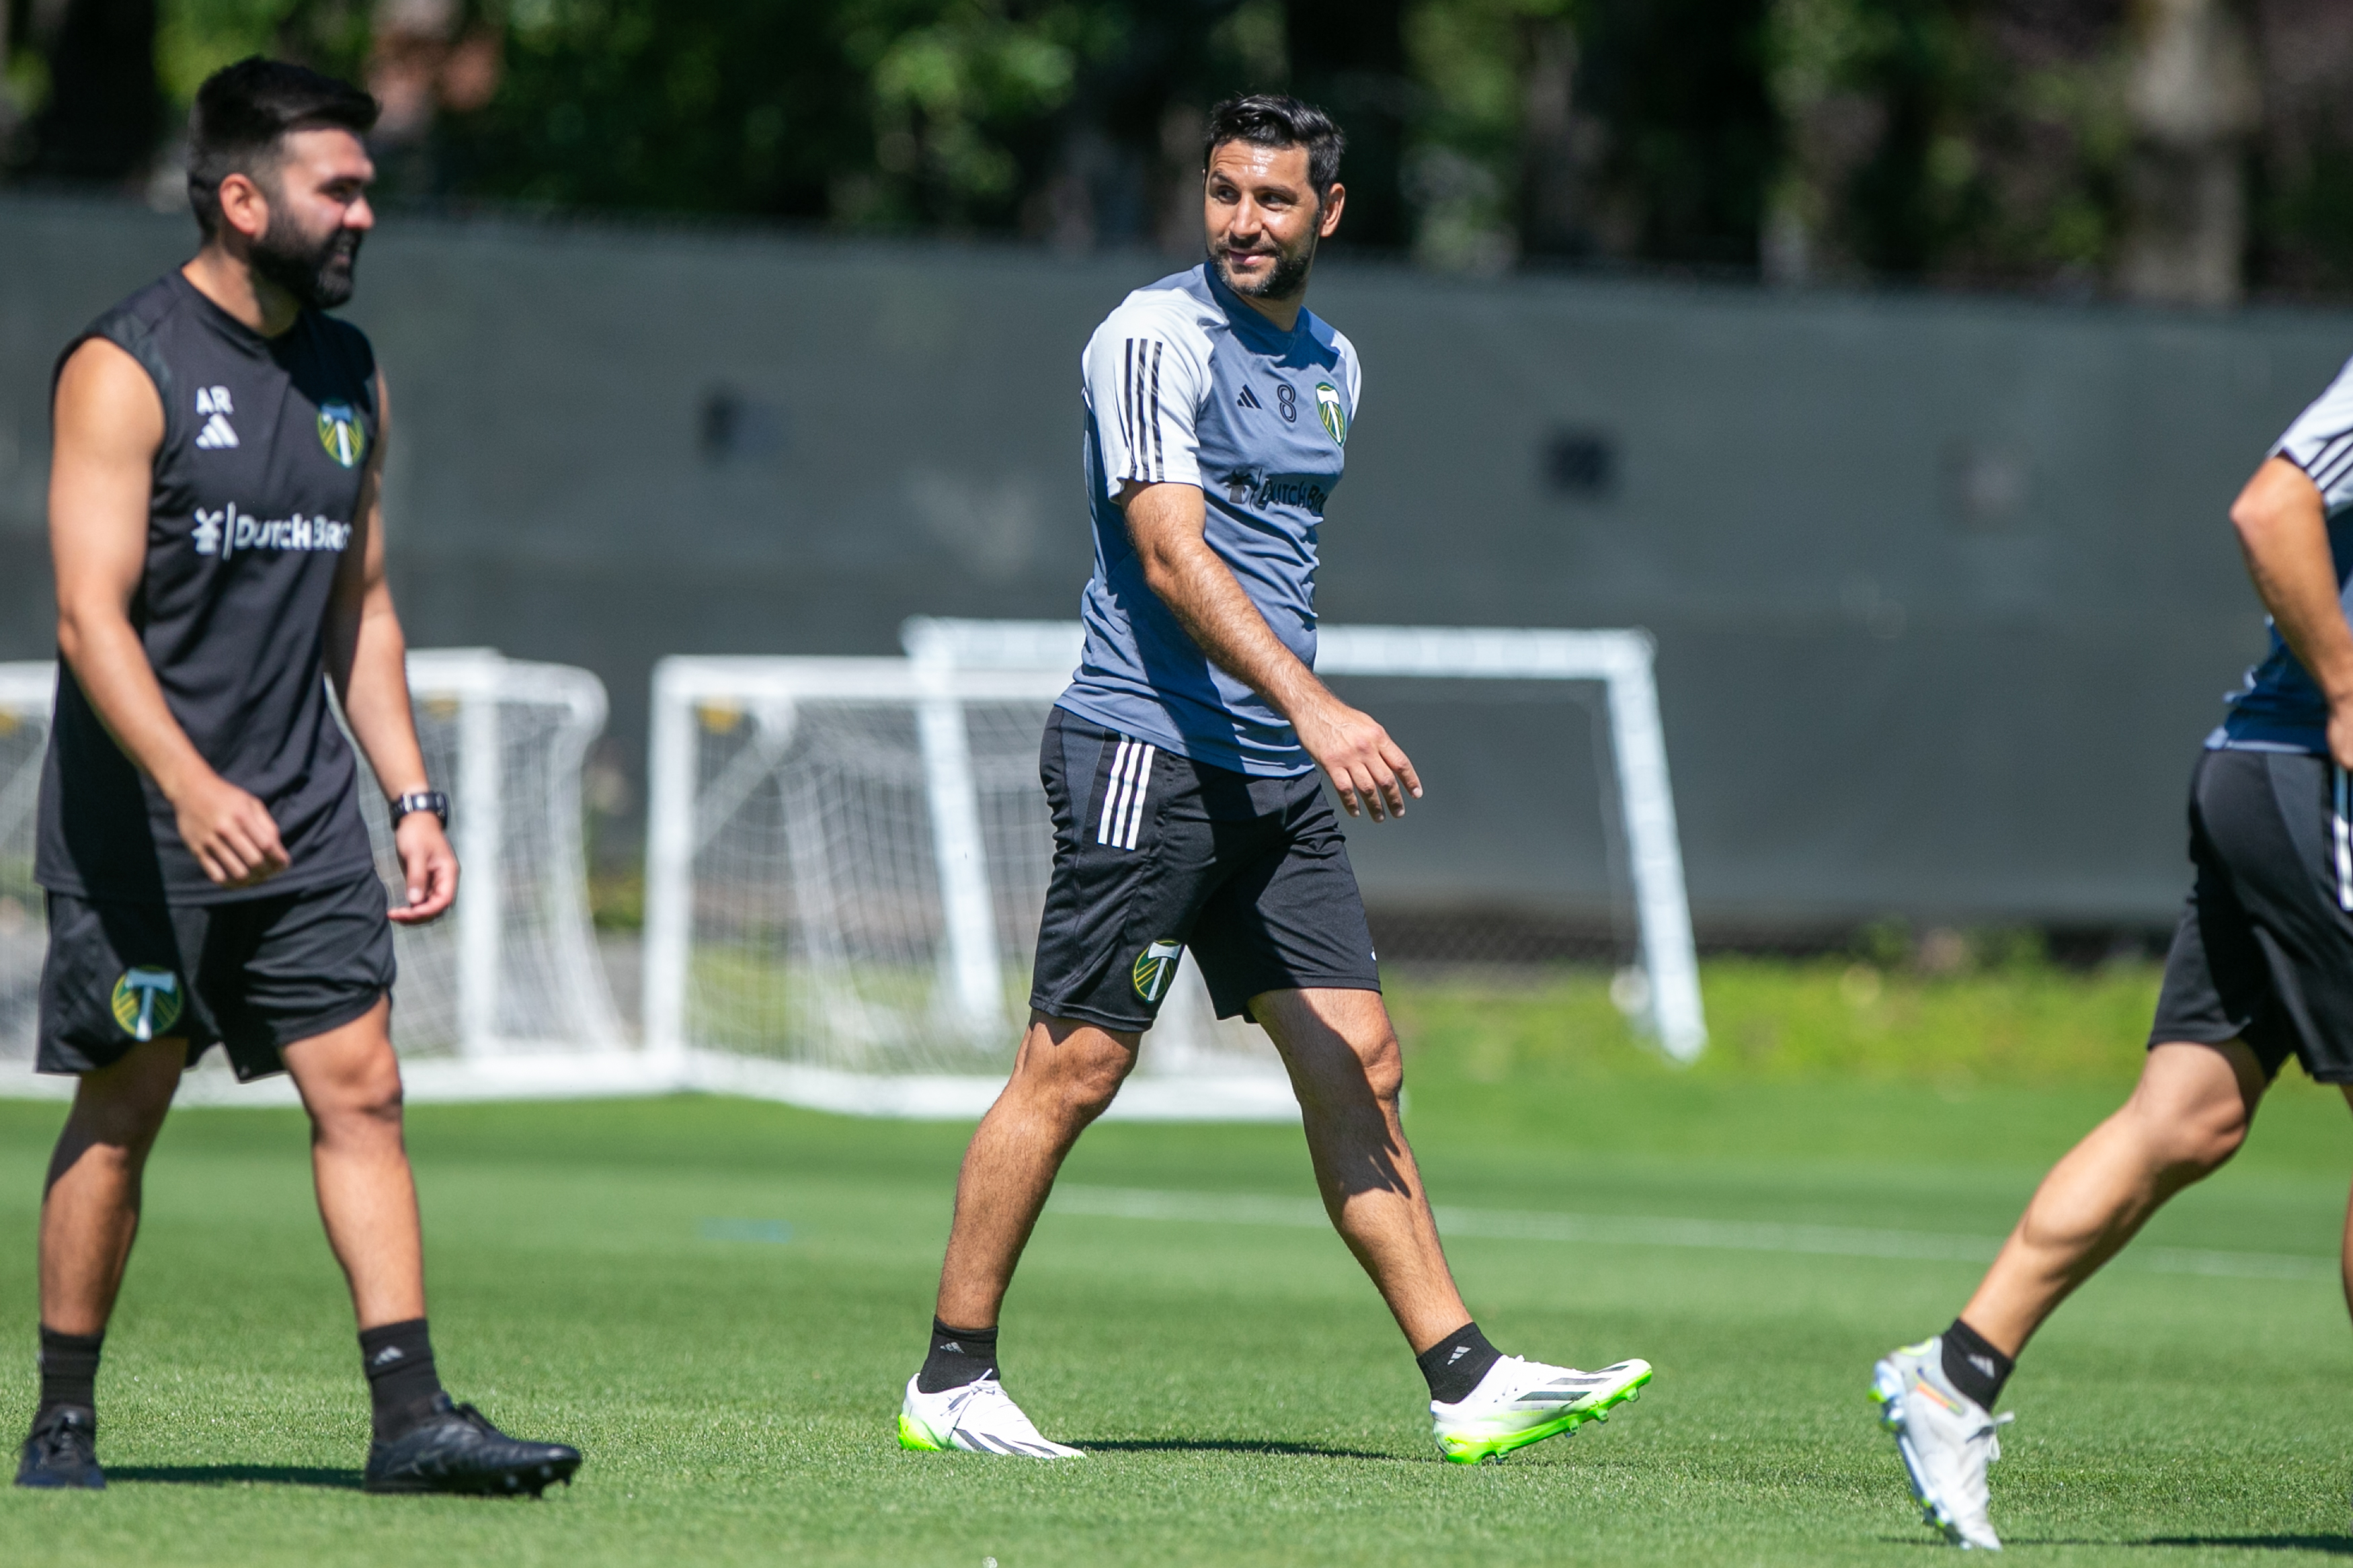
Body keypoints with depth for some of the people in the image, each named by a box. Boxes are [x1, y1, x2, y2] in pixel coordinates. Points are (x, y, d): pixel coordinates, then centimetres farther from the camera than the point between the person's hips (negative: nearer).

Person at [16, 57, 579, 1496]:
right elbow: (91, 618, -17)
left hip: (303, 816, 6)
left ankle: (413, 1416, -8)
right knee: (123, 1111, 2)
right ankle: (64, 1423, 13)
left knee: (361, 1090, -4)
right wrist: (194, 788, -29)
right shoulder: (126, 369, -10)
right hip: (138, 822, -6)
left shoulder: (349, 377, 12)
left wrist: (413, 799, 12)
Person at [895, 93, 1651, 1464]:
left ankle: (1469, 1385, 4)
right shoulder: (1154, 338, -9)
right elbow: (1173, 554, -20)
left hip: (1277, 779, 7)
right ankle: (951, 1381, 2)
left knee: (1359, 1067, 4)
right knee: (1076, 1066, -6)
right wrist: (1315, 708, -30)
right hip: (1147, 752, -7)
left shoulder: (1332, 366, 16)